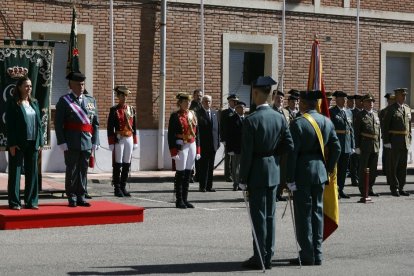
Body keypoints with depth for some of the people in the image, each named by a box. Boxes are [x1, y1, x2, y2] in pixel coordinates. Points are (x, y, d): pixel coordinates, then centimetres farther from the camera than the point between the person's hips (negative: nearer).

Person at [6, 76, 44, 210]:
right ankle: (14, 202, 5)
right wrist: (12, 144, -13)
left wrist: (40, 142, 6)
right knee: (15, 172, 1)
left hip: (33, 143, 5)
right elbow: (9, 124, -7)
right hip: (18, 143, -5)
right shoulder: (12, 103, -3)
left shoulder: (34, 103, 13)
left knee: (32, 173, 7)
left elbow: (39, 123, 13)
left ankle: (31, 201, 14)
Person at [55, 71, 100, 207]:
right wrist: (62, 142, -12)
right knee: (71, 171, 2)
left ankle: (81, 197, 16)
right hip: (71, 143, -4)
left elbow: (95, 123, 12)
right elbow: (58, 124, -5)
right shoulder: (64, 101, -1)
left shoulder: (91, 100, 12)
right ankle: (72, 199, 9)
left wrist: (95, 142, 5)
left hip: (86, 143, 4)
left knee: (83, 170, 8)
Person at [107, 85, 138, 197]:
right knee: (117, 164, -1)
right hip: (119, 139, -5)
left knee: (127, 164, 7)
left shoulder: (131, 109, 11)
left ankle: (123, 187, 15)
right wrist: (111, 143, -10)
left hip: (129, 139, 5)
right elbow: (110, 128, -5)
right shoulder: (114, 110, -3)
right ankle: (117, 188, 4)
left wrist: (135, 142, 12)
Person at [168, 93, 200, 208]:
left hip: (192, 146, 6)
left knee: (188, 173, 9)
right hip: (181, 146, -6)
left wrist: (197, 150, 12)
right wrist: (173, 152, -15)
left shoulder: (192, 114, 12)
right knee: (180, 173, -4)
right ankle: (179, 201, 2)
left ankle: (185, 199, 15)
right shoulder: (175, 116, -6)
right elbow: (171, 135, -9)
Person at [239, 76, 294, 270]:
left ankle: (259, 258, 3)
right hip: (273, 172, 6)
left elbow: (246, 153, -15)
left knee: (258, 216, -1)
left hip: (257, 173, -6)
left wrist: (243, 179, -10)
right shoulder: (279, 117, 3)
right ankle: (268, 256, 18)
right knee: (270, 215, 12)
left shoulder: (251, 120, -15)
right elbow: (289, 146, 2)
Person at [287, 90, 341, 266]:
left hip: (303, 173, -6)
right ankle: (317, 255, 16)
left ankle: (307, 256, 3)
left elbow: (292, 152, -15)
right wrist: (328, 169, 15)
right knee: (317, 212, 13)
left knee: (303, 214, 1)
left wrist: (290, 179, -12)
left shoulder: (298, 124, -13)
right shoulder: (327, 122, 5)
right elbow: (336, 148, 6)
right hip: (320, 173, 6)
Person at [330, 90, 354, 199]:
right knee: (335, 168, -3)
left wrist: (352, 145, 11)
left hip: (347, 145, 6)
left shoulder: (349, 112, 15)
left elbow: (351, 129, 16)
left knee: (344, 168, 10)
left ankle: (341, 189, 17)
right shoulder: (331, 112, -6)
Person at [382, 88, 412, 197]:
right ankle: (394, 188, 6)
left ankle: (401, 188, 14)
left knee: (403, 166, 8)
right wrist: (386, 142, -13)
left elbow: (409, 124, 18)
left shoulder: (407, 108, 13)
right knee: (393, 166, -1)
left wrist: (409, 139, 11)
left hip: (405, 142, 6)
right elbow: (385, 126, -8)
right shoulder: (391, 109, -6)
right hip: (395, 142, -6)